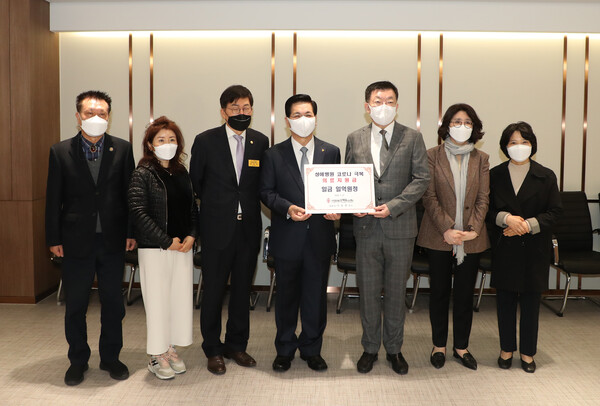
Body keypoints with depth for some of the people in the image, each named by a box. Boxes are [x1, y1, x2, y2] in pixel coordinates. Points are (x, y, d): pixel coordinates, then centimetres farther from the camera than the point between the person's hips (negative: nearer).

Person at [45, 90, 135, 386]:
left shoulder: (122, 149, 0)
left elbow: (130, 193, 2)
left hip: (112, 240, 1)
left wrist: (132, 232, 0)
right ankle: (78, 361, 29)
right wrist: (54, 239, -1)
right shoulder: (60, 152, -1)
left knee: (113, 302, 11)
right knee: (75, 305, 11)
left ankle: (111, 358, 28)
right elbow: (53, 199, 0)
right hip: (76, 241, 0)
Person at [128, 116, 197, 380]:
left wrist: (191, 236, -3)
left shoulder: (182, 173, 11)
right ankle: (157, 356, 17)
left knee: (181, 297, 9)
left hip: (183, 247, 6)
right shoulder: (143, 174, -7)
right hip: (154, 249, -5)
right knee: (157, 299, 2)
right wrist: (167, 241, -14)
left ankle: (170, 348, 25)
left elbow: (192, 209, 14)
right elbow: (138, 213, -14)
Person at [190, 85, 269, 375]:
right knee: (214, 290, 5)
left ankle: (236, 345, 28)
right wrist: (215, 206, 9)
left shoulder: (260, 142, 4)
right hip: (217, 228, -3)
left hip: (249, 228, 3)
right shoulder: (206, 141, -3)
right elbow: (195, 182, 5)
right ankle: (212, 350, 21)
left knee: (242, 289, 13)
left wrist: (247, 207, 4)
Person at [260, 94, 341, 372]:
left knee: (316, 295, 9)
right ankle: (285, 349, 28)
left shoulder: (331, 152, 6)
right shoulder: (274, 155, 3)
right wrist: (287, 208, -16)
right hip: (287, 237, -1)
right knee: (286, 295, 11)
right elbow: (266, 192, 1)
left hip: (320, 237, 1)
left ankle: (312, 349, 27)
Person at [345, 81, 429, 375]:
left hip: (400, 227, -1)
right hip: (366, 226, 1)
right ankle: (370, 348, 25)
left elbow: (421, 178, -4)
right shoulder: (355, 139, 7)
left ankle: (394, 348, 25)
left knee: (396, 291, 9)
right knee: (368, 291, 8)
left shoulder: (412, 138, 1)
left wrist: (393, 206, -15)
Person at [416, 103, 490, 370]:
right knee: (439, 291, 8)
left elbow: (483, 198, 2)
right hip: (439, 236, -2)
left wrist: (473, 229, -11)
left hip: (471, 238, 2)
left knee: (465, 293, 9)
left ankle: (461, 346, 23)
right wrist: (446, 229, -15)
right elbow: (429, 196, -6)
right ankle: (439, 345, 22)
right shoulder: (433, 156, 0)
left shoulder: (481, 159, 6)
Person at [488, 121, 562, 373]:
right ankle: (507, 349, 22)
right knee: (505, 299, 6)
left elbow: (555, 211, 0)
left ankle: (527, 352, 21)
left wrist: (528, 225, -14)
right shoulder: (495, 175, 3)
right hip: (504, 248, 1)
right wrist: (506, 218, -17)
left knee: (531, 301, 6)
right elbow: (487, 209, 2)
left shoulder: (545, 177, 1)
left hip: (534, 248, 0)